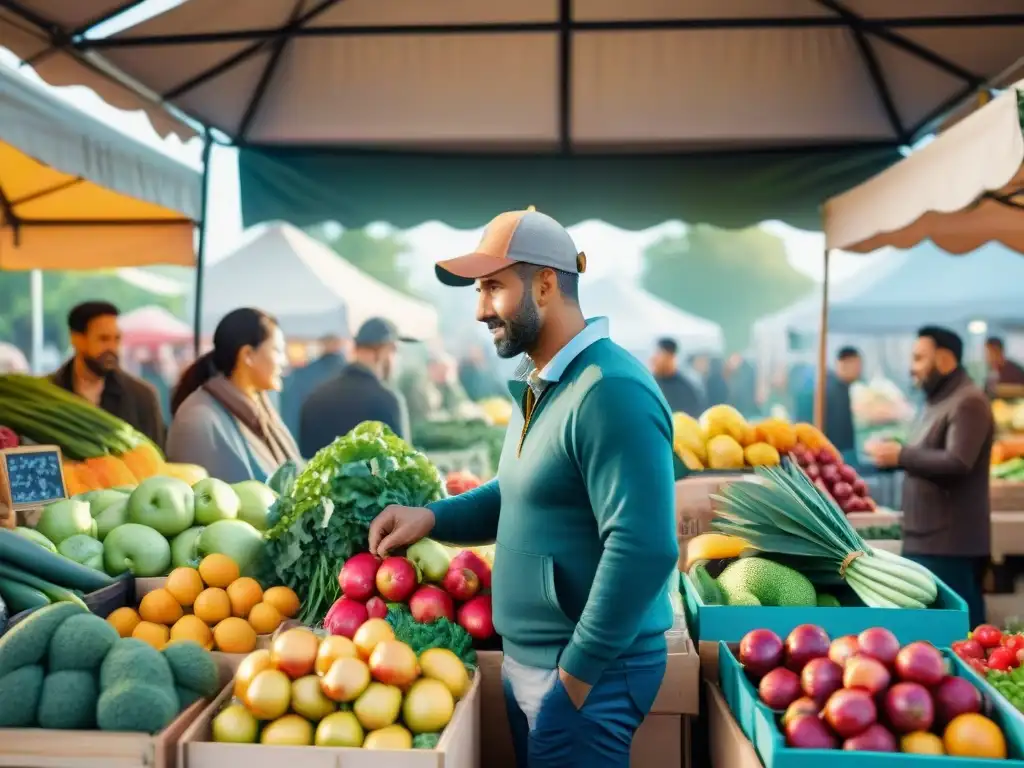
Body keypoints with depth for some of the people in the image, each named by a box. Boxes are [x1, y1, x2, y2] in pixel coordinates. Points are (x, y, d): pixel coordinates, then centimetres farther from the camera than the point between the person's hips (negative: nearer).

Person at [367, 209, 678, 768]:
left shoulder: (609, 390, -22)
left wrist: (577, 670, -19)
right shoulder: (537, 386, 10)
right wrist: (431, 518, 4)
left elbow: (643, 548, -27)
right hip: (525, 659, 9)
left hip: (584, 668, -9)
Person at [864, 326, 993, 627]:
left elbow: (956, 463, -25)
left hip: (950, 543, -10)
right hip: (924, 539, 10)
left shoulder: (968, 403, -13)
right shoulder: (937, 402, 17)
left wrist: (901, 455, -20)